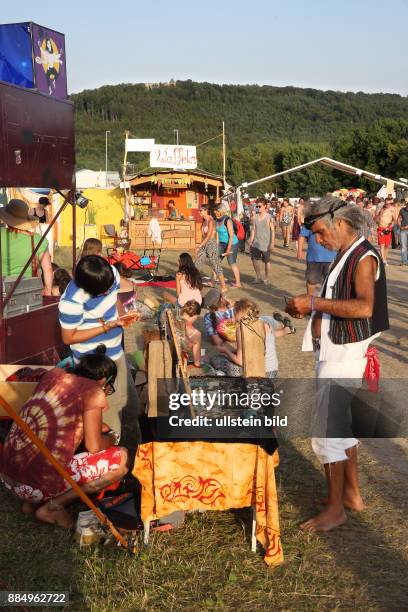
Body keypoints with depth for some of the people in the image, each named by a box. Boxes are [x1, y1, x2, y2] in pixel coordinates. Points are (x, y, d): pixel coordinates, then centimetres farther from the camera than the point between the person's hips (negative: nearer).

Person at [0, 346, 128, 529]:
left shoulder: (53, 375, 11)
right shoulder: (94, 391, -7)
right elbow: (94, 446, -7)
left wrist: (97, 426, 35)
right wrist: (111, 440, 15)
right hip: (40, 484, -8)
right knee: (121, 458, 0)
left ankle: (32, 500, 18)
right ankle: (51, 507, 2)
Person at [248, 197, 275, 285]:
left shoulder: (269, 217, -7)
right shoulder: (255, 217, 6)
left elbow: (272, 230, -8)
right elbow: (253, 230, 10)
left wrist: (272, 243, -12)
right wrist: (251, 240, 3)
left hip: (266, 244, -4)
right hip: (256, 243, 4)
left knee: (267, 261, 7)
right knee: (254, 259, 1)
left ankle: (266, 278, 21)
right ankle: (258, 277, 17)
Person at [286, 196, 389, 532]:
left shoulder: (364, 257, -15)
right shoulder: (345, 256, 14)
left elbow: (364, 307, -30)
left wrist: (315, 302, -27)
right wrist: (309, 309, 7)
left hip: (345, 354, -10)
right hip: (333, 351, 10)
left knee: (325, 430, -7)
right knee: (340, 424, 17)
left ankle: (335, 508, 5)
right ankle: (352, 494, 30)